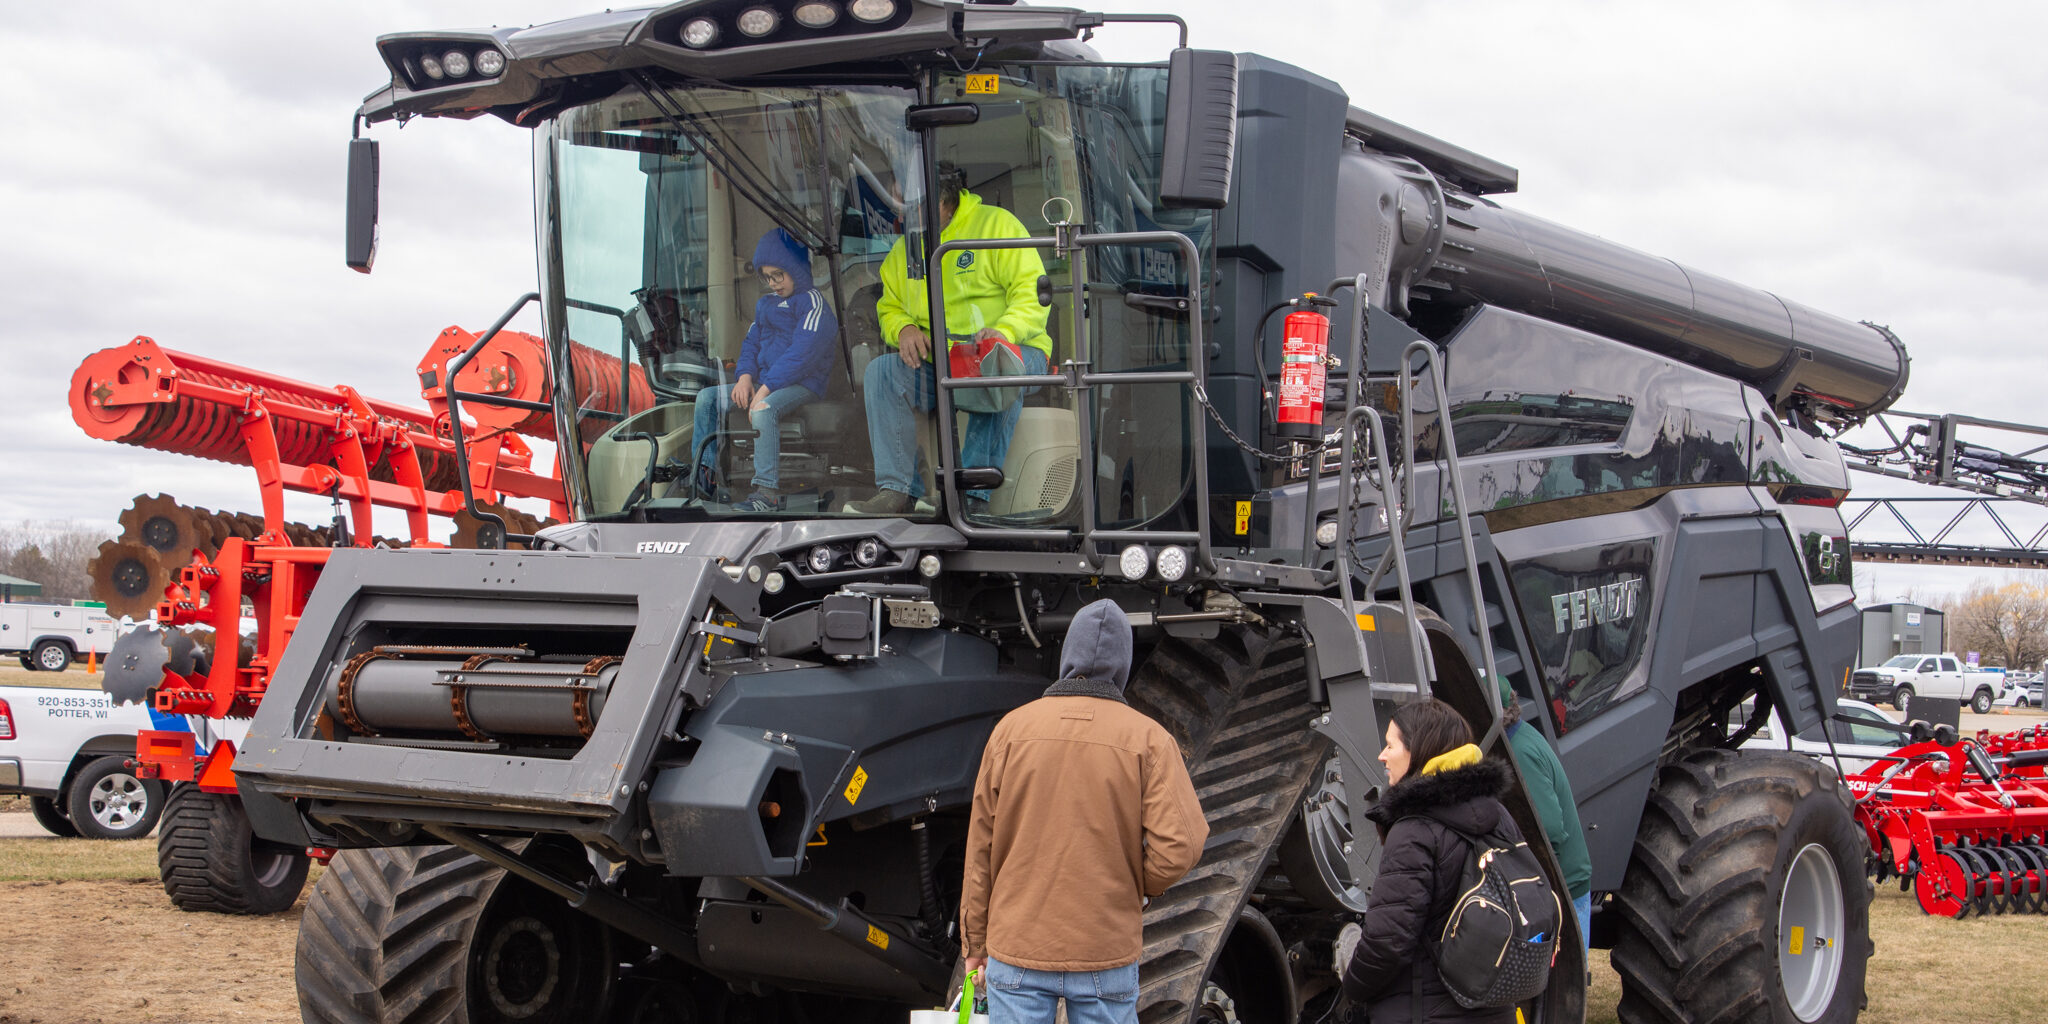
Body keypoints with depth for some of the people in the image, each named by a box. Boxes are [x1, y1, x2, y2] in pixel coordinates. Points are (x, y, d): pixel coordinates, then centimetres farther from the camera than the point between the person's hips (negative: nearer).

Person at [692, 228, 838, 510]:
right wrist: (746, 376, -1)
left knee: (763, 410, -38)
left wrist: (765, 389, -23)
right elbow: (752, 343, 22)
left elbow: (801, 354, -19)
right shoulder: (766, 304, 20)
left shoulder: (812, 302, -9)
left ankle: (768, 490, -39)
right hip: (765, 382, 9)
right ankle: (703, 471, 4)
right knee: (707, 398, 1)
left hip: (803, 384, -9)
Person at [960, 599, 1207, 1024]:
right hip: (1107, 956, -1)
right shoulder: (1148, 739, -5)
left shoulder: (1012, 728, -2)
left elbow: (981, 848, 2)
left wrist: (975, 942, 10)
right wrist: (1135, 888, 7)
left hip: (1017, 946, 1)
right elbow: (1179, 848, -13)